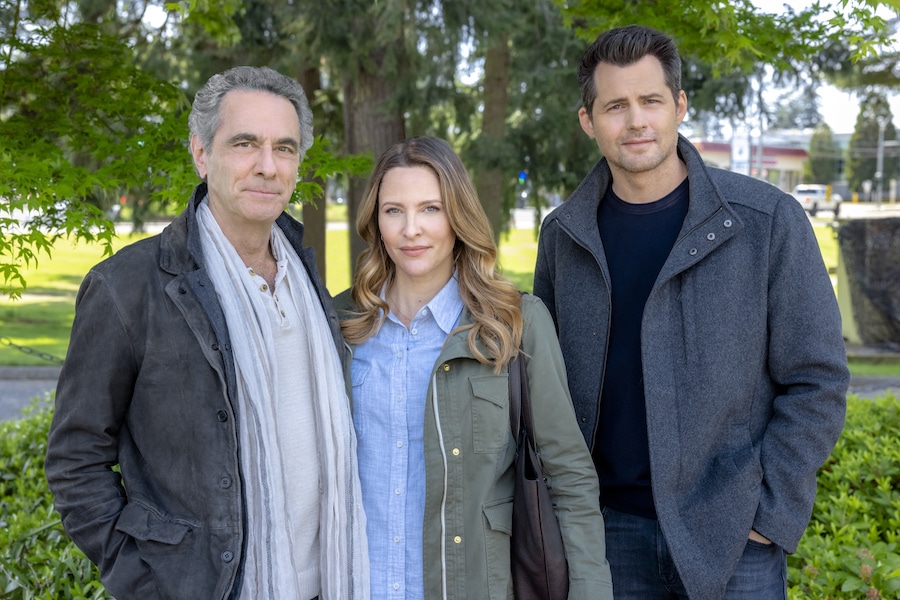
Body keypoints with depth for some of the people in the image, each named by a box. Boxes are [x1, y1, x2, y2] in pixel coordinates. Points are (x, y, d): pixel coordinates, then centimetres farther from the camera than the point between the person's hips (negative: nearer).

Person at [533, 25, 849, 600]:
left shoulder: (768, 220, -6)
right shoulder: (564, 234, 3)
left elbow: (817, 379, -5)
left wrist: (770, 511, -10)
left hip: (732, 532, -2)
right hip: (611, 530, 3)